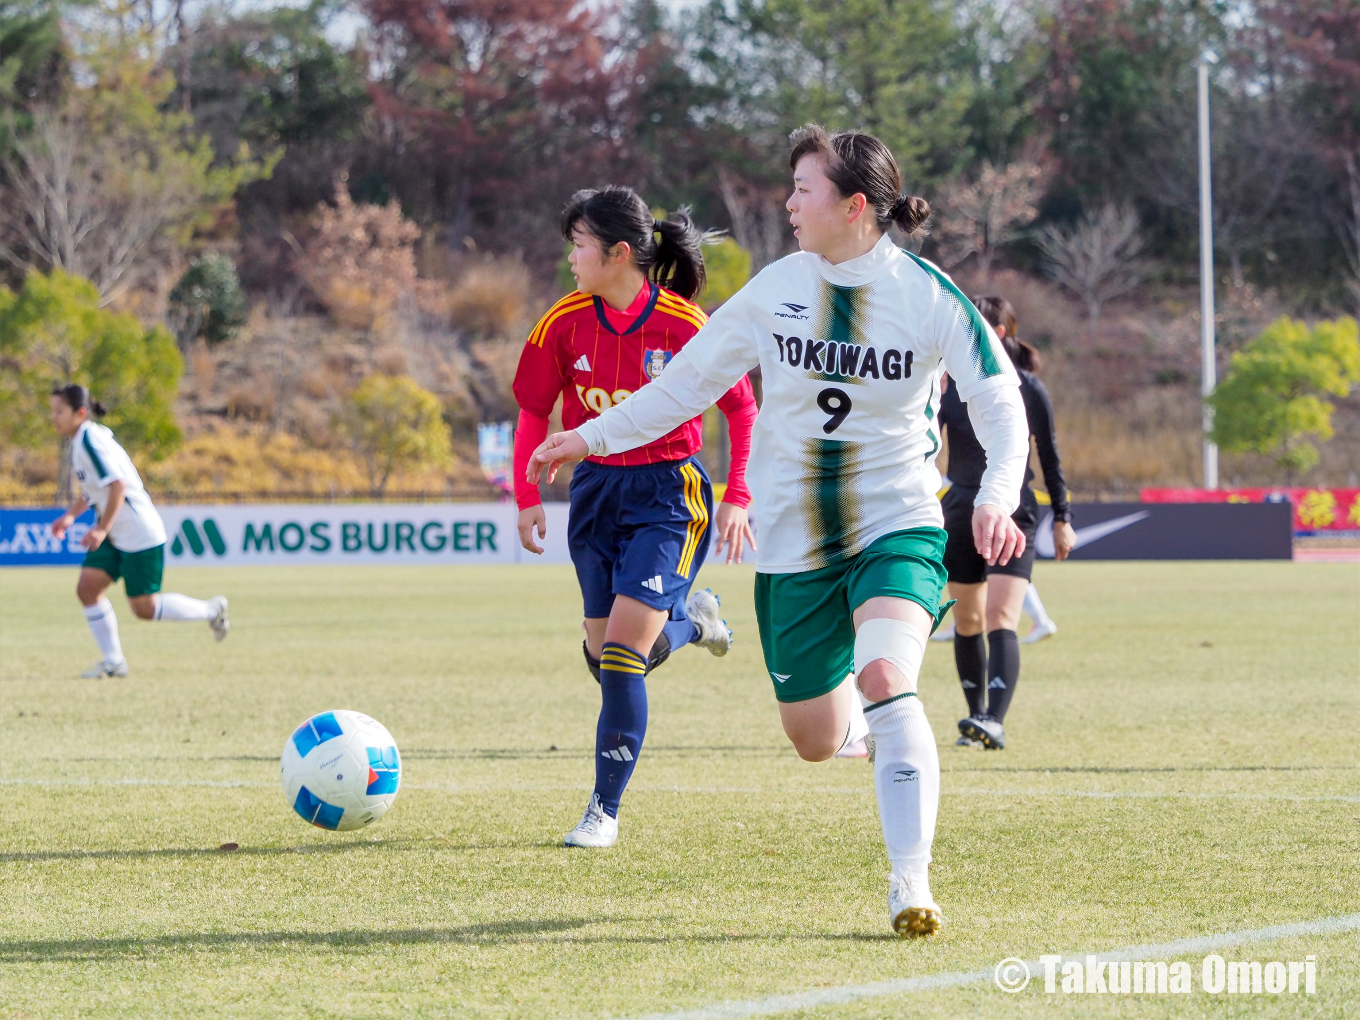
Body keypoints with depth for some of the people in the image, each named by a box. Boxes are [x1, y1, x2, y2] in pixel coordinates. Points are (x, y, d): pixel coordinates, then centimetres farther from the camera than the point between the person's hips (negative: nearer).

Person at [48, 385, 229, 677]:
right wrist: (71, 515, 14)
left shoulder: (91, 441, -20)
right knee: (87, 588, -3)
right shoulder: (80, 441, 10)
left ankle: (211, 610, 16)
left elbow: (117, 485, -28)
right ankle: (113, 661, 4)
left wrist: (102, 529, -29)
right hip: (115, 537, 10)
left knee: (143, 608, -4)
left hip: (139, 535, -10)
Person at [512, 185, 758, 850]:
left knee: (622, 655, -14)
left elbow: (742, 409, -4)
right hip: (595, 490, 5)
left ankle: (604, 811, -3)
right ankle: (688, 619, 41)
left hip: (667, 495, -5)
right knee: (603, 656, 8)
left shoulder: (683, 324, -15)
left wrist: (737, 500, -7)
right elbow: (534, 412, 8)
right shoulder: (565, 322, -5)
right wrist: (527, 497, 2)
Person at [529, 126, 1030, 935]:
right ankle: (849, 702, 45)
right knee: (816, 741, 6)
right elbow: (692, 379, 11)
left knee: (886, 679, -30)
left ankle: (911, 881, -25)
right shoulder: (776, 288, -1)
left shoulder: (926, 294, -10)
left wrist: (997, 496, -23)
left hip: (896, 527, -3)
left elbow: (1000, 398, -7)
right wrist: (596, 435, 11)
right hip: (794, 537, 3)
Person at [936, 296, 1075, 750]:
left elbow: (1050, 456, 5)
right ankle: (976, 717, 24)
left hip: (1013, 514, -4)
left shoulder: (1029, 390, -3)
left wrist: (1062, 518, 7)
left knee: (1000, 620, -17)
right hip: (961, 513, 4)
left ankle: (994, 722, -27)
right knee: (967, 622, 10)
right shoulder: (951, 383, 3)